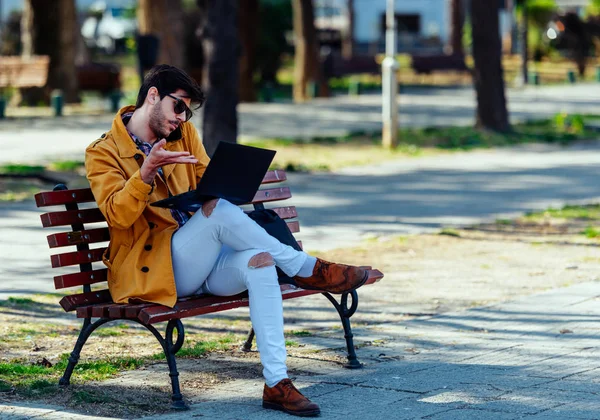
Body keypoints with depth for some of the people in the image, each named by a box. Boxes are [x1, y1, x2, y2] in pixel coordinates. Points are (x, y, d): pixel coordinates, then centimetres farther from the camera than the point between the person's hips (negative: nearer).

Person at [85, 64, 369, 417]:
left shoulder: (184, 133, 15)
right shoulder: (103, 153, -1)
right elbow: (118, 215, -15)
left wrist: (211, 197, -9)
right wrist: (147, 170, -29)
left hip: (199, 262, 5)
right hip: (152, 269, -5)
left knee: (258, 260, -29)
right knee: (221, 213, -32)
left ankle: (277, 383, -34)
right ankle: (306, 268, -18)